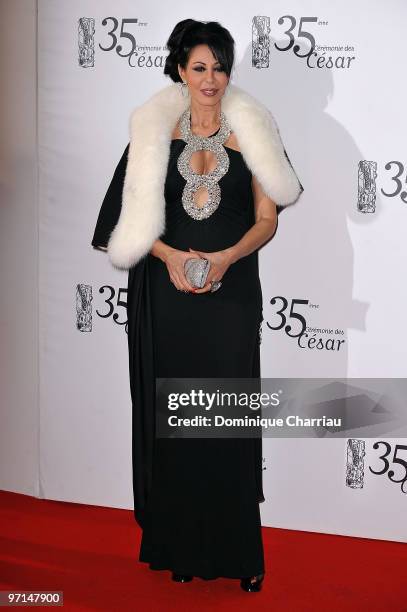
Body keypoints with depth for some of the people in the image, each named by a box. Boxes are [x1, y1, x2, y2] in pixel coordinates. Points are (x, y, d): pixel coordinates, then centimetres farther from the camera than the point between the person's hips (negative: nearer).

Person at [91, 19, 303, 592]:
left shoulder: (249, 131, 4)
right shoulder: (156, 130, 5)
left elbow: (268, 217, 2)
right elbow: (138, 216, 4)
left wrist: (225, 257, -14)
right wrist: (171, 255, -13)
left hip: (231, 292, -1)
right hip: (168, 292, 1)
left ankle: (239, 550, 11)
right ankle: (183, 546, 18)